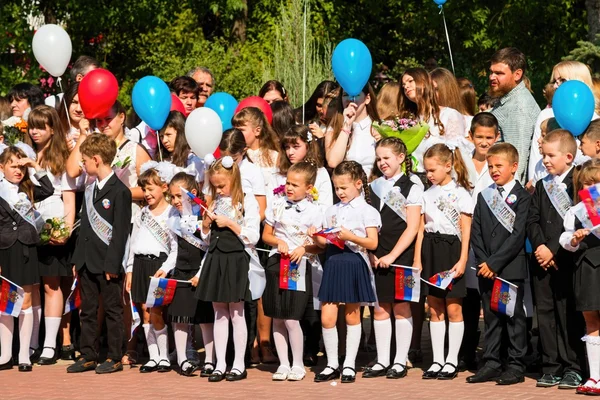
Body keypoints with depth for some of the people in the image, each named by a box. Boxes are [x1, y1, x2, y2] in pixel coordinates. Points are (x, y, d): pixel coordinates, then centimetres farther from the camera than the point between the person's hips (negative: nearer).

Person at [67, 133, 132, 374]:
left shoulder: (119, 191, -11)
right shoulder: (90, 189, 13)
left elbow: (120, 231, -14)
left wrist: (112, 264, -18)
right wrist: (77, 259, 11)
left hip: (107, 262, -8)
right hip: (87, 261, 8)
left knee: (112, 311, 2)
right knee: (87, 311, 10)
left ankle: (114, 358, 8)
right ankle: (88, 356, 16)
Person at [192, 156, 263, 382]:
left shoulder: (247, 202, -5)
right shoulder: (214, 203, 12)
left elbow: (253, 237, -10)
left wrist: (230, 223, -15)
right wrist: (206, 225, -1)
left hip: (236, 260, -6)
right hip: (215, 259, 6)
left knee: (236, 313, -1)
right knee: (219, 313, 7)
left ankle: (239, 365, 5)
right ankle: (220, 365, 10)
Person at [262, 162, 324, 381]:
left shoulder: (314, 210, -1)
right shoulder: (277, 205, 6)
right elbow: (266, 235, 12)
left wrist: (305, 248, -18)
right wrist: (278, 242, -7)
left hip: (300, 265, -3)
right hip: (276, 262, 3)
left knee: (291, 319, -7)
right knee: (277, 318, 4)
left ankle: (298, 364, 7)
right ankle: (283, 364, 14)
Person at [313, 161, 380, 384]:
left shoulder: (366, 211, -3)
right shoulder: (332, 211, 12)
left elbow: (372, 243, -10)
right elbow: (326, 242, 14)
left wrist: (350, 236, -23)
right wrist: (317, 238, -7)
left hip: (354, 263, -4)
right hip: (333, 263, 4)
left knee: (352, 316, 6)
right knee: (327, 318, -2)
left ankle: (349, 365, 14)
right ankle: (332, 364, 10)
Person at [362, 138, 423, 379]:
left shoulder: (411, 188, -4)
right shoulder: (374, 187, 12)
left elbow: (412, 227, -9)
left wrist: (392, 255, -15)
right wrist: (370, 253, 0)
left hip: (401, 257, -5)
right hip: (377, 258, 5)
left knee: (401, 307, 0)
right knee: (380, 309, 6)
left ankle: (400, 362, 6)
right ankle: (382, 362, 12)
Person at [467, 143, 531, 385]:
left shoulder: (522, 197, -6)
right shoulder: (484, 197, 12)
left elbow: (517, 235, -13)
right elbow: (476, 232, 9)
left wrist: (494, 263, -16)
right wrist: (483, 262, -5)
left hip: (511, 268, -5)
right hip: (486, 269, 5)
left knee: (514, 317, 0)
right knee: (491, 317, 9)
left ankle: (516, 366, 5)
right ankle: (491, 364, 14)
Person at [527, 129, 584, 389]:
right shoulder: (542, 186, 15)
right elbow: (532, 220, 10)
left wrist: (554, 250, -14)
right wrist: (539, 246, -7)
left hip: (566, 260, -6)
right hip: (542, 260, 6)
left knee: (569, 315, -4)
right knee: (545, 313, 7)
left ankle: (572, 368, 2)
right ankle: (551, 367, 12)